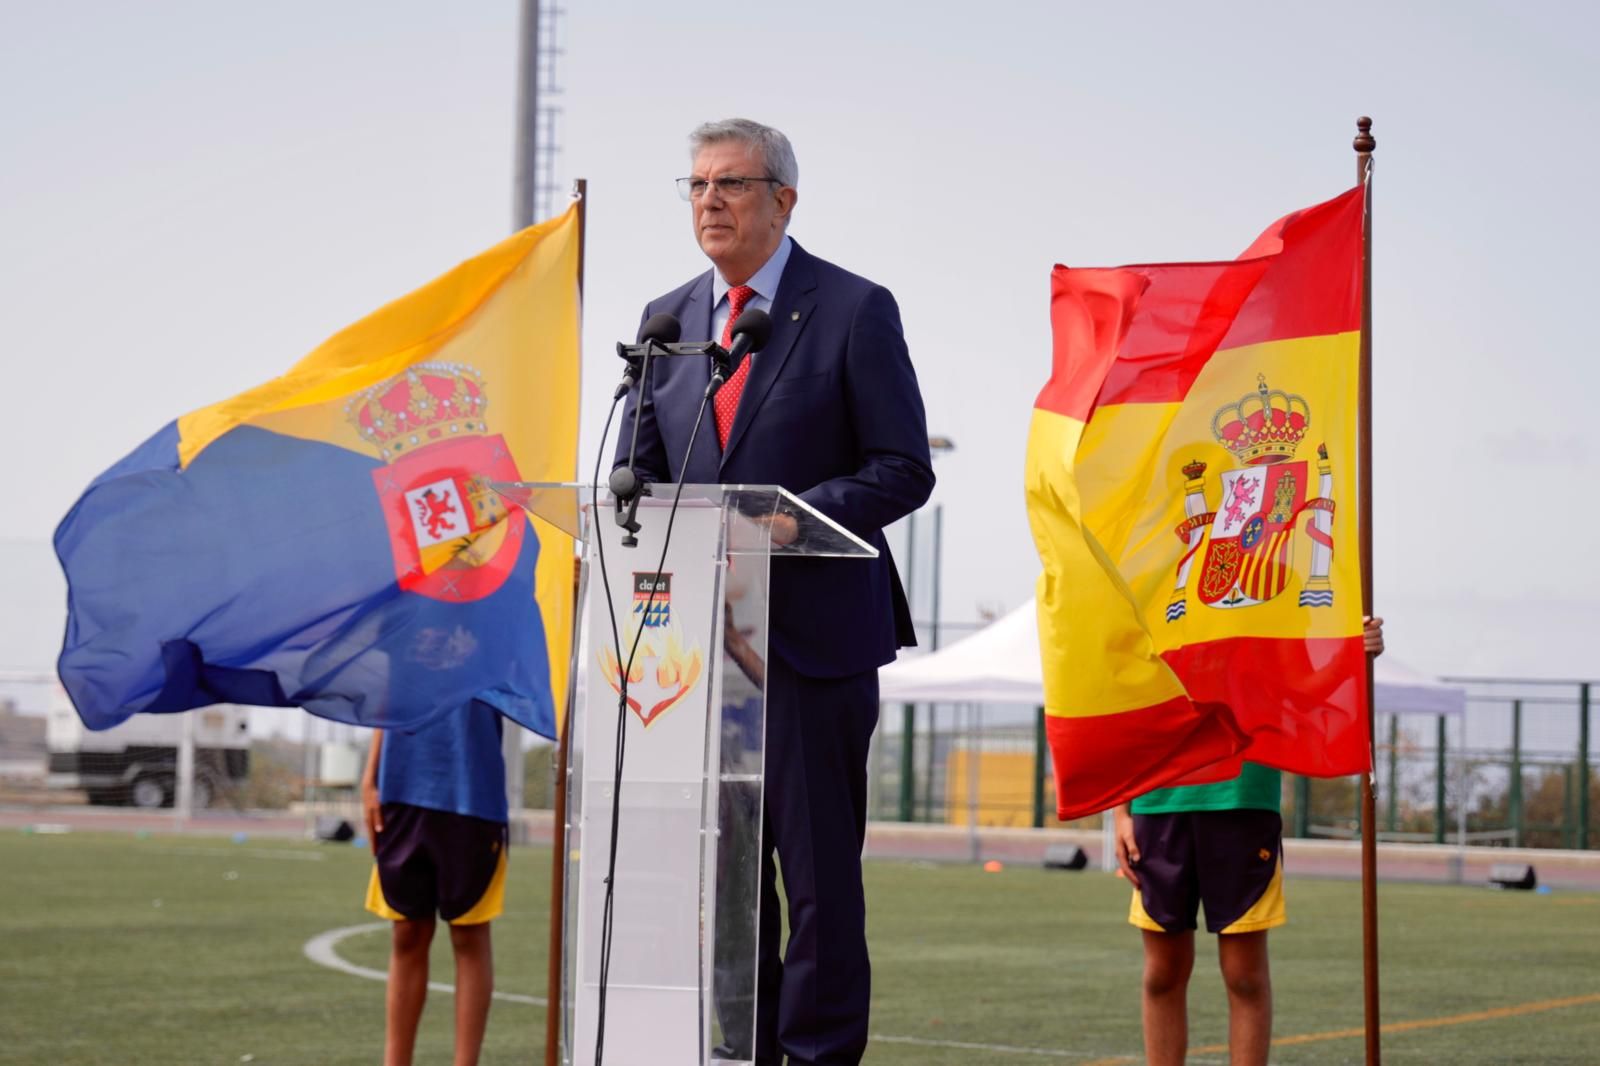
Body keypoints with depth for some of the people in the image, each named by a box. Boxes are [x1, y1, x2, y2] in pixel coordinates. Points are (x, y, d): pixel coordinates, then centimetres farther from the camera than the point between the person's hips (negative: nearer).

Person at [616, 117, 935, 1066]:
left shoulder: (855, 310, -2)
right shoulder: (667, 320, 14)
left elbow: (903, 471, -5)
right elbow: (641, 472, 18)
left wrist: (798, 517, -20)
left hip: (814, 630, -5)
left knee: (819, 866, -2)